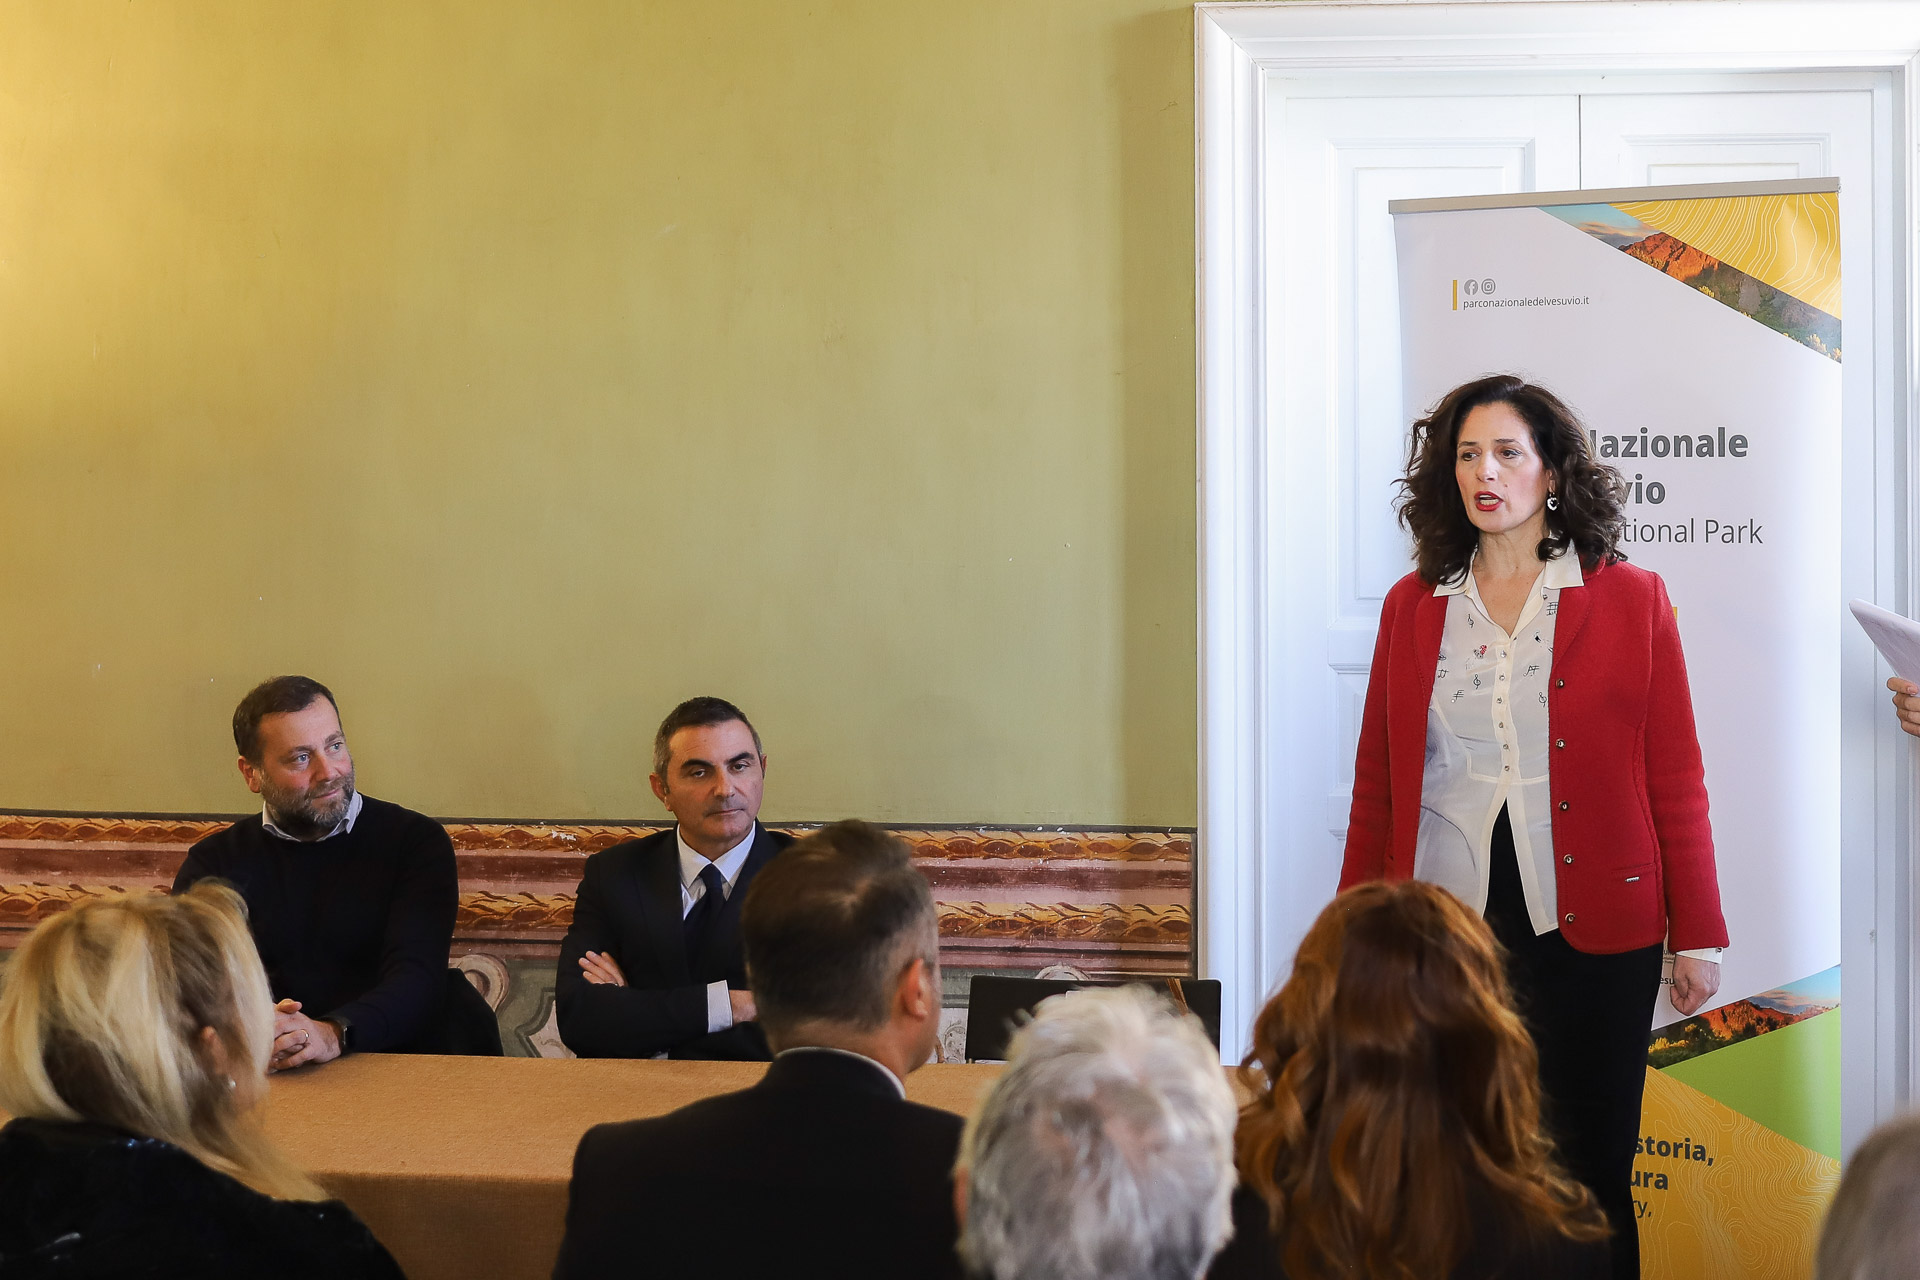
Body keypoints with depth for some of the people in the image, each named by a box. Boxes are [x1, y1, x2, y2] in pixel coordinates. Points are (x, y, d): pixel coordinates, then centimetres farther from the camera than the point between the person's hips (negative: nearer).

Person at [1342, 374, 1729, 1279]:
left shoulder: (1629, 600, 2)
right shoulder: (1412, 607, 8)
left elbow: (1676, 781, 2)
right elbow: (1376, 787, 10)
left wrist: (1697, 934, 0)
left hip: (1589, 930, -2)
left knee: (1591, 1171, 4)